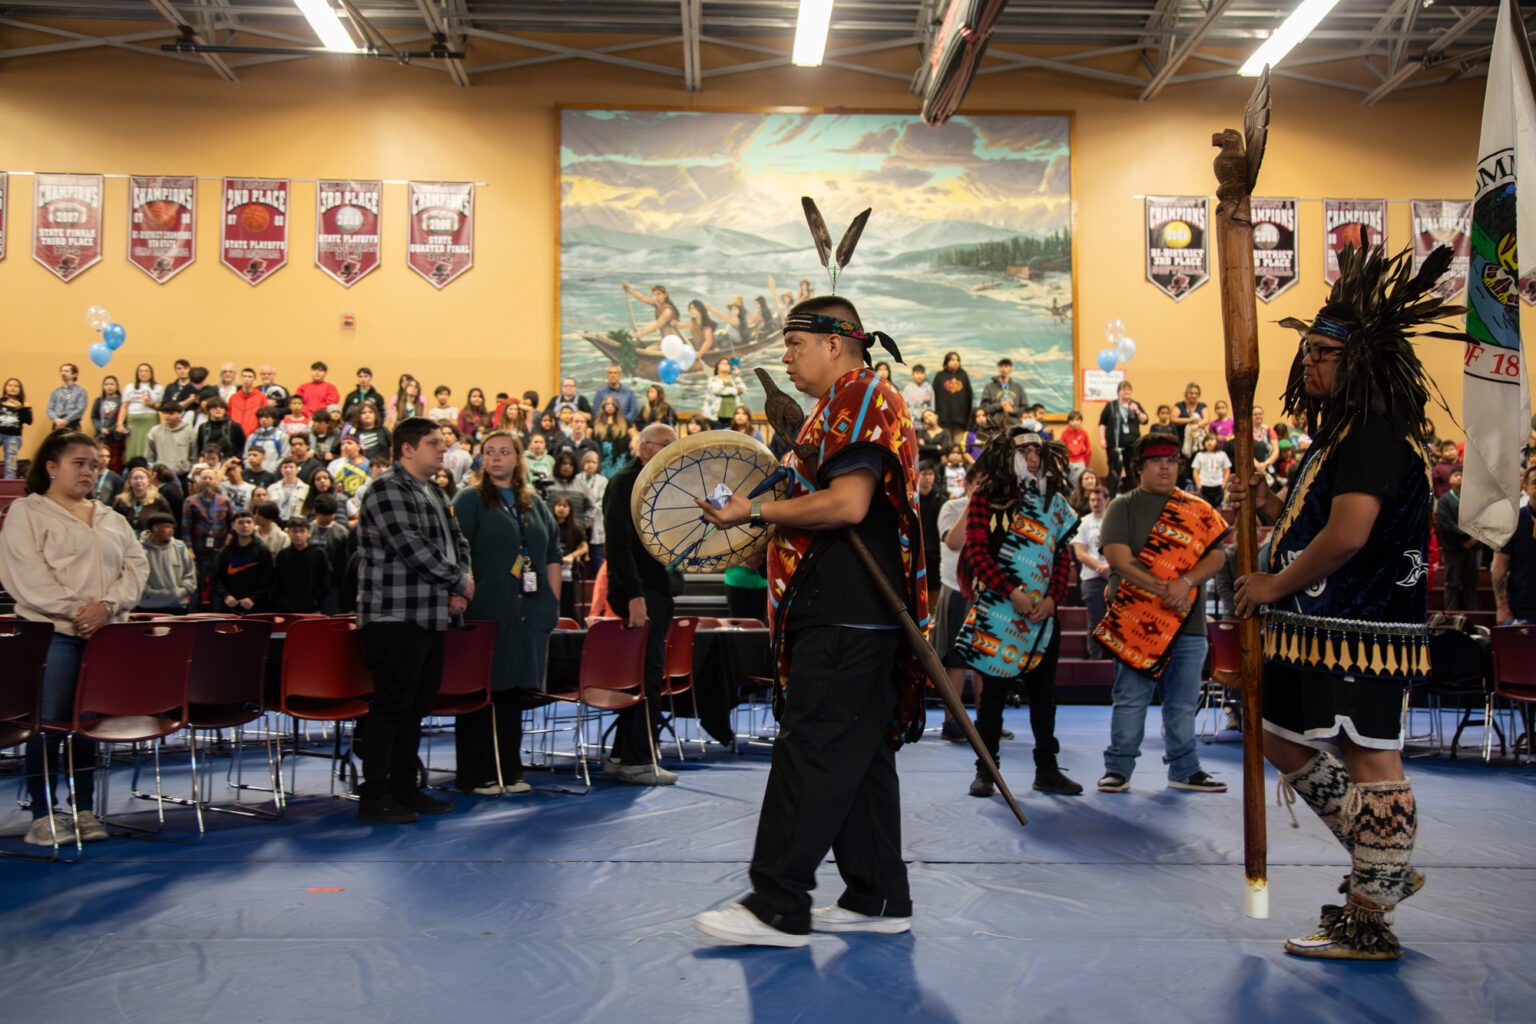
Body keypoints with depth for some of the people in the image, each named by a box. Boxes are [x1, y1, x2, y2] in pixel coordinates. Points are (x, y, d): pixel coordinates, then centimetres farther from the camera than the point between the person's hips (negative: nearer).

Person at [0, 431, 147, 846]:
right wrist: (75, 610, -16)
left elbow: (136, 566, 9)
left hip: (107, 634, 5)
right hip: (54, 633, -5)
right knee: (49, 725, -5)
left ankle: (85, 811, 14)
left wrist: (106, 605, -8)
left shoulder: (111, 518, 19)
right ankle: (43, 817, 3)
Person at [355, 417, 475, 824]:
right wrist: (459, 580, -9)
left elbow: (457, 542, 20)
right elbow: (412, 548, -20)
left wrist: (461, 584, 1)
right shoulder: (387, 488, -10)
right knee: (391, 706, -6)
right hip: (395, 617, -9)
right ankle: (375, 797, 1)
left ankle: (405, 789, 20)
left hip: (431, 618, 9)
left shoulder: (434, 493, 19)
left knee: (417, 706, 12)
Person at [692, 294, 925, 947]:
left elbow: (848, 503, -22)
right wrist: (765, 517, 16)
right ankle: (879, 899, 19)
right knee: (860, 753, 12)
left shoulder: (858, 398, -10)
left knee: (811, 752, -9)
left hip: (846, 616, -11)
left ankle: (777, 908, -4)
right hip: (854, 615, 11)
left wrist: (756, 512, -14)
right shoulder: (845, 405, 23)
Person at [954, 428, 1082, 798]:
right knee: (993, 691, 2)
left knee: (1043, 692, 8)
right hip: (997, 613, -4)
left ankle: (1047, 769, 16)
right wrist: (1012, 593, -17)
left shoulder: (1054, 503, 12)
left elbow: (1063, 557, 10)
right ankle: (985, 770, 9)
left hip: (1043, 616, 4)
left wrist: (1052, 599, -6)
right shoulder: (986, 498, -1)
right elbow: (976, 550, -9)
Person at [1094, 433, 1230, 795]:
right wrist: (1161, 590, -18)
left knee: (1183, 702, 9)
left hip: (1188, 621, 3)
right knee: (1130, 699, 0)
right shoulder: (1123, 506, 3)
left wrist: (1185, 583, -15)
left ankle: (1185, 769, 20)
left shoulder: (1197, 510, 13)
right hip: (1136, 619, -3)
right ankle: (1118, 768, 8)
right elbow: (1119, 558, -9)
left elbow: (1216, 556, 3)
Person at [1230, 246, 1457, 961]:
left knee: (1369, 757, -3)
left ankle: (1368, 923, 6)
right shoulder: (1339, 434, 18)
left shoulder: (1376, 435, -16)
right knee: (1283, 740, 18)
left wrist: (1274, 584, -15)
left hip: (1360, 630, -11)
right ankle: (1384, 866, 29)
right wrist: (1268, 506, 5)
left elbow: (1348, 535, -26)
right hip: (1319, 628, 11)